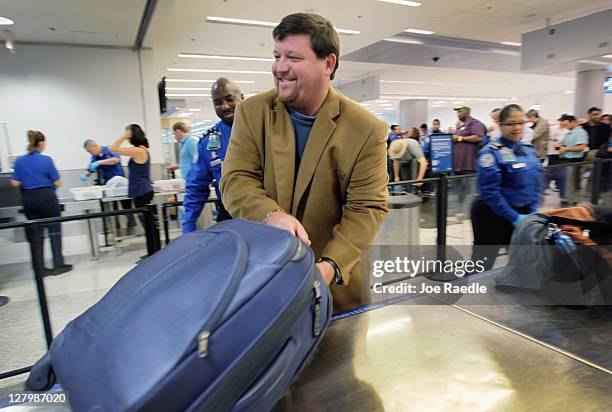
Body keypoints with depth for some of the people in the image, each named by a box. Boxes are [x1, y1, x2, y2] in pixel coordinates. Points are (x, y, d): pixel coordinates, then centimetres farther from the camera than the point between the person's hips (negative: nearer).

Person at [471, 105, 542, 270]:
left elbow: (535, 185, 11)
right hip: (492, 216, -7)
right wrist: (513, 217, -19)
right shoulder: (491, 152, -16)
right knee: (484, 261, 4)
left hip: (522, 214, 7)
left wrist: (532, 213, 0)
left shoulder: (529, 150, 7)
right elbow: (490, 191, -21)